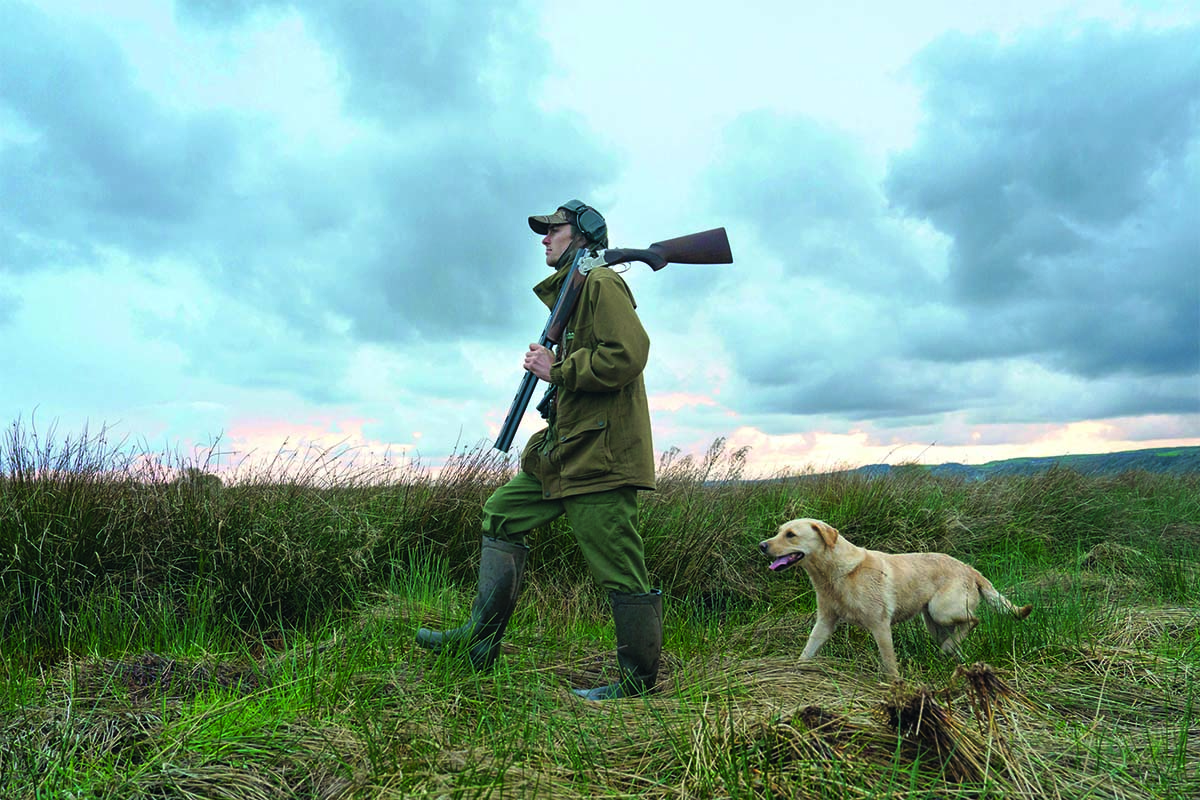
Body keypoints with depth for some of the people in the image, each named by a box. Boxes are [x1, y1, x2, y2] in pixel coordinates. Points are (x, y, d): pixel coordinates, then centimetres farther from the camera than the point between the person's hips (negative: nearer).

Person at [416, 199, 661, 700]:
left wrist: (558, 371, -15)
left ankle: (639, 681, 10)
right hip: (564, 449, 11)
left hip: (599, 450, -11)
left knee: (619, 571, -4)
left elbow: (627, 354, -21)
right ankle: (479, 641, 18)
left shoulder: (601, 283, -8)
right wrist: (551, 368, 8)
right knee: (502, 514, 12)